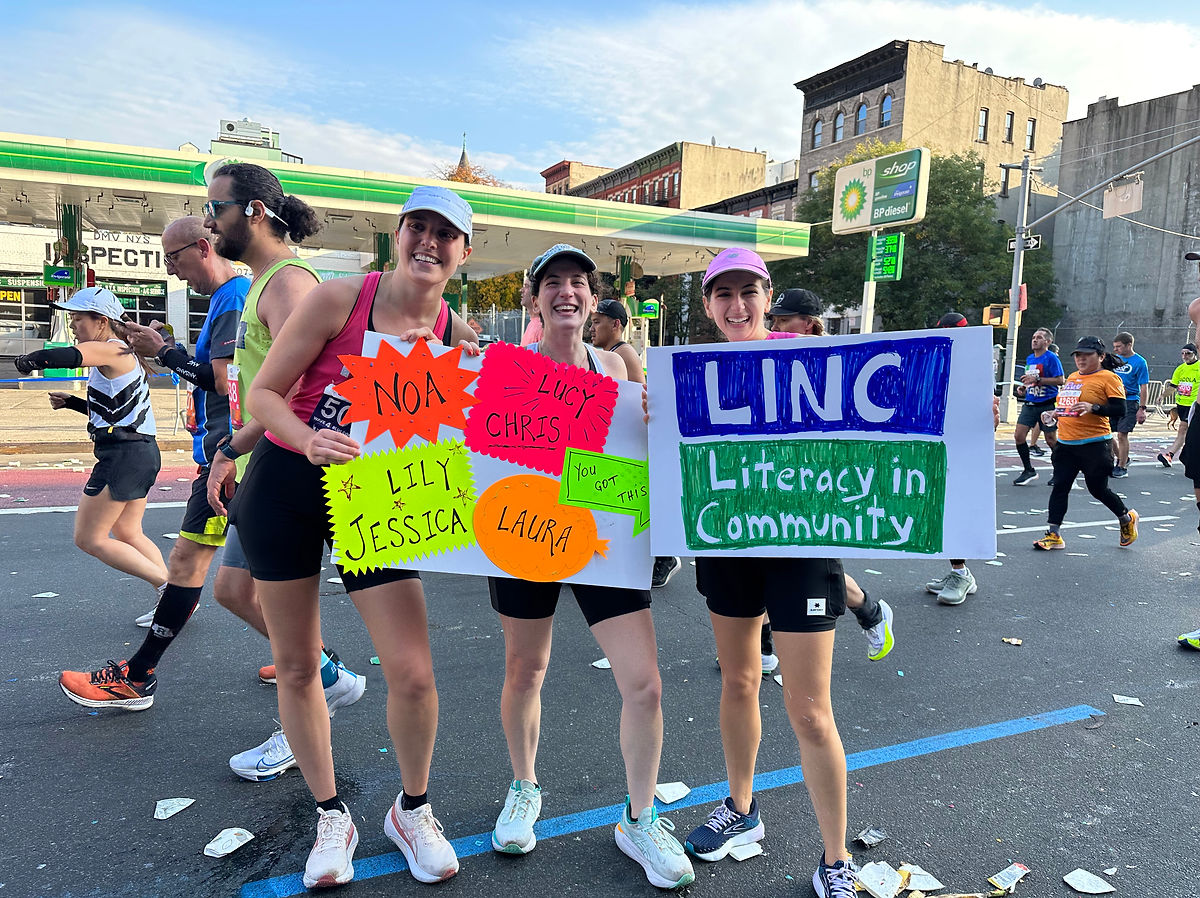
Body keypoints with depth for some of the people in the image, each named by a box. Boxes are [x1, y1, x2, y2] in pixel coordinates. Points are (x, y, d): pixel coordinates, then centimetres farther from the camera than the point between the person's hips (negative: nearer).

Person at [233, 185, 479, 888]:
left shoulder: (459, 337, -3)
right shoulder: (340, 299, -9)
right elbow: (264, 392, -7)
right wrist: (309, 439, -26)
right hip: (286, 487, 0)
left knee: (413, 675, -8)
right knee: (296, 665, 10)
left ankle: (412, 810, 23)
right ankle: (331, 816, 32)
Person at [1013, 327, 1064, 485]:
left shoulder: (1051, 358, -9)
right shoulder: (1029, 358, 13)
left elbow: (1060, 380, -16)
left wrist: (1037, 380, -22)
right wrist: (1024, 387, 7)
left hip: (1047, 405, -6)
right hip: (1029, 404, 7)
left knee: (1050, 439, 1)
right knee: (1019, 435, -4)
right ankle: (1029, 471, 8)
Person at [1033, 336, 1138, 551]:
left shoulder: (1108, 378, -7)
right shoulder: (1072, 377, 15)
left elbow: (1120, 409, -14)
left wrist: (1093, 407, -28)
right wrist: (1055, 413, 11)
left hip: (1094, 444, -6)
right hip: (1066, 443, 7)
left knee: (1098, 489, 4)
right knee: (1059, 487, 1)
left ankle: (1127, 518, 32)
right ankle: (1053, 535, 5)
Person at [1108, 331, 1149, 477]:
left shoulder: (1140, 362, -7)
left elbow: (1144, 387, -8)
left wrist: (1142, 409, -13)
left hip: (1129, 402, -6)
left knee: (1122, 434, -7)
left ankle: (1122, 467, 4)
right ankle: (1122, 458, 27)